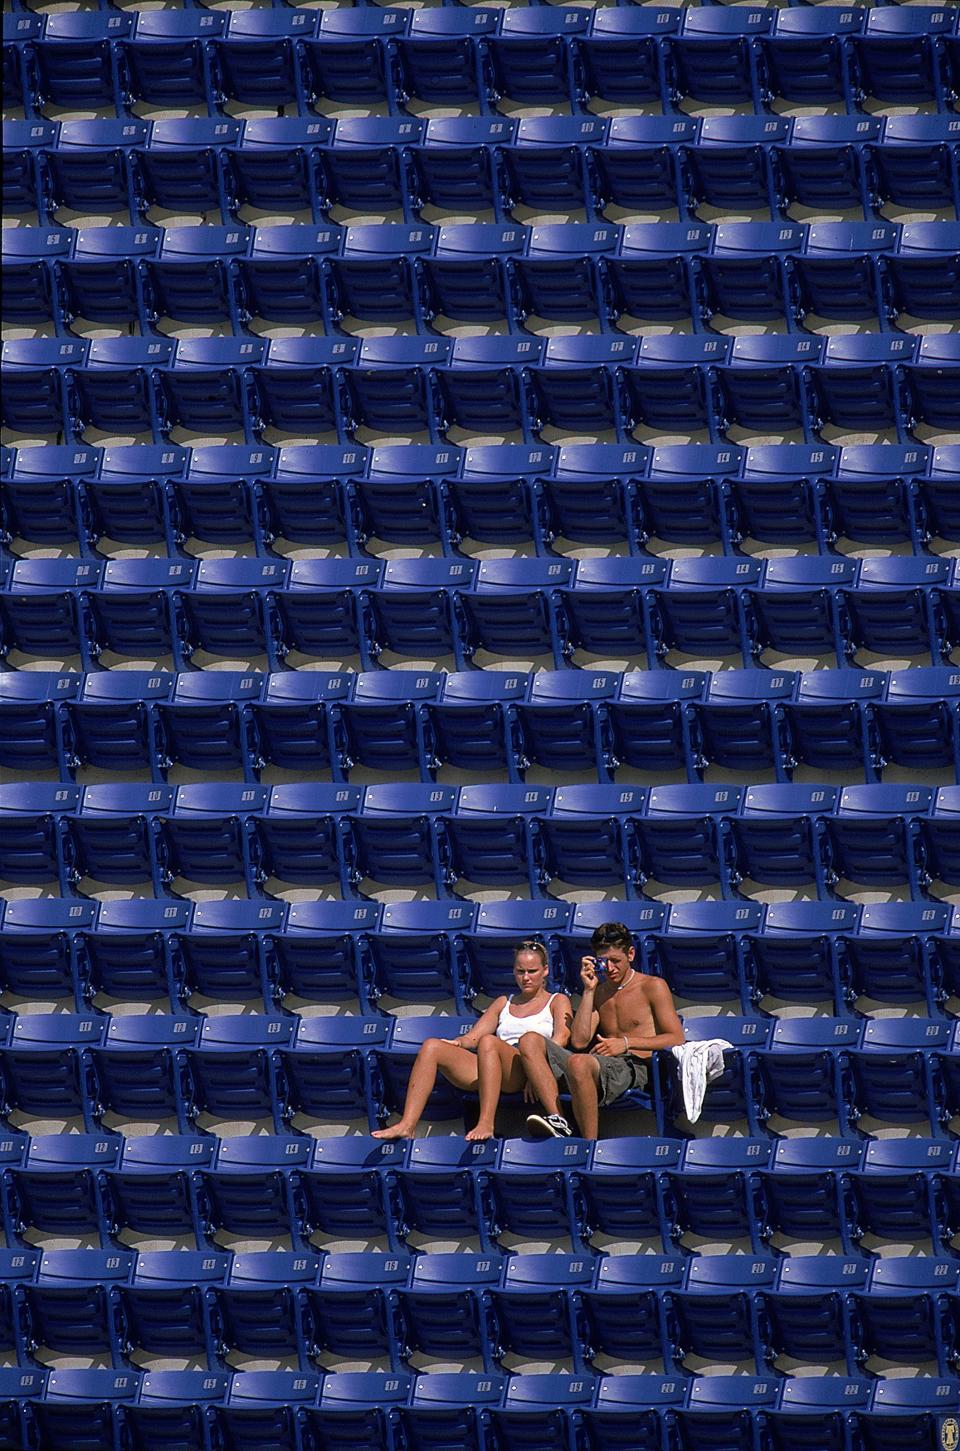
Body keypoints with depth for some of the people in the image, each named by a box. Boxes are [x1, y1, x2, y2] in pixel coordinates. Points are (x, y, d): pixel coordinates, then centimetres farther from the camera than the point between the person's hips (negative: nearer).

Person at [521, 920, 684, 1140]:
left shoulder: (652, 987, 10)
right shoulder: (599, 991, 25)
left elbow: (677, 1039, 1)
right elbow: (579, 1042, 12)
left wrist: (626, 1043, -7)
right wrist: (589, 991, 10)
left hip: (632, 1068, -6)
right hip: (601, 1067, 6)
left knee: (579, 1062, -39)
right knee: (530, 1042, -13)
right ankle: (557, 1121, -33)